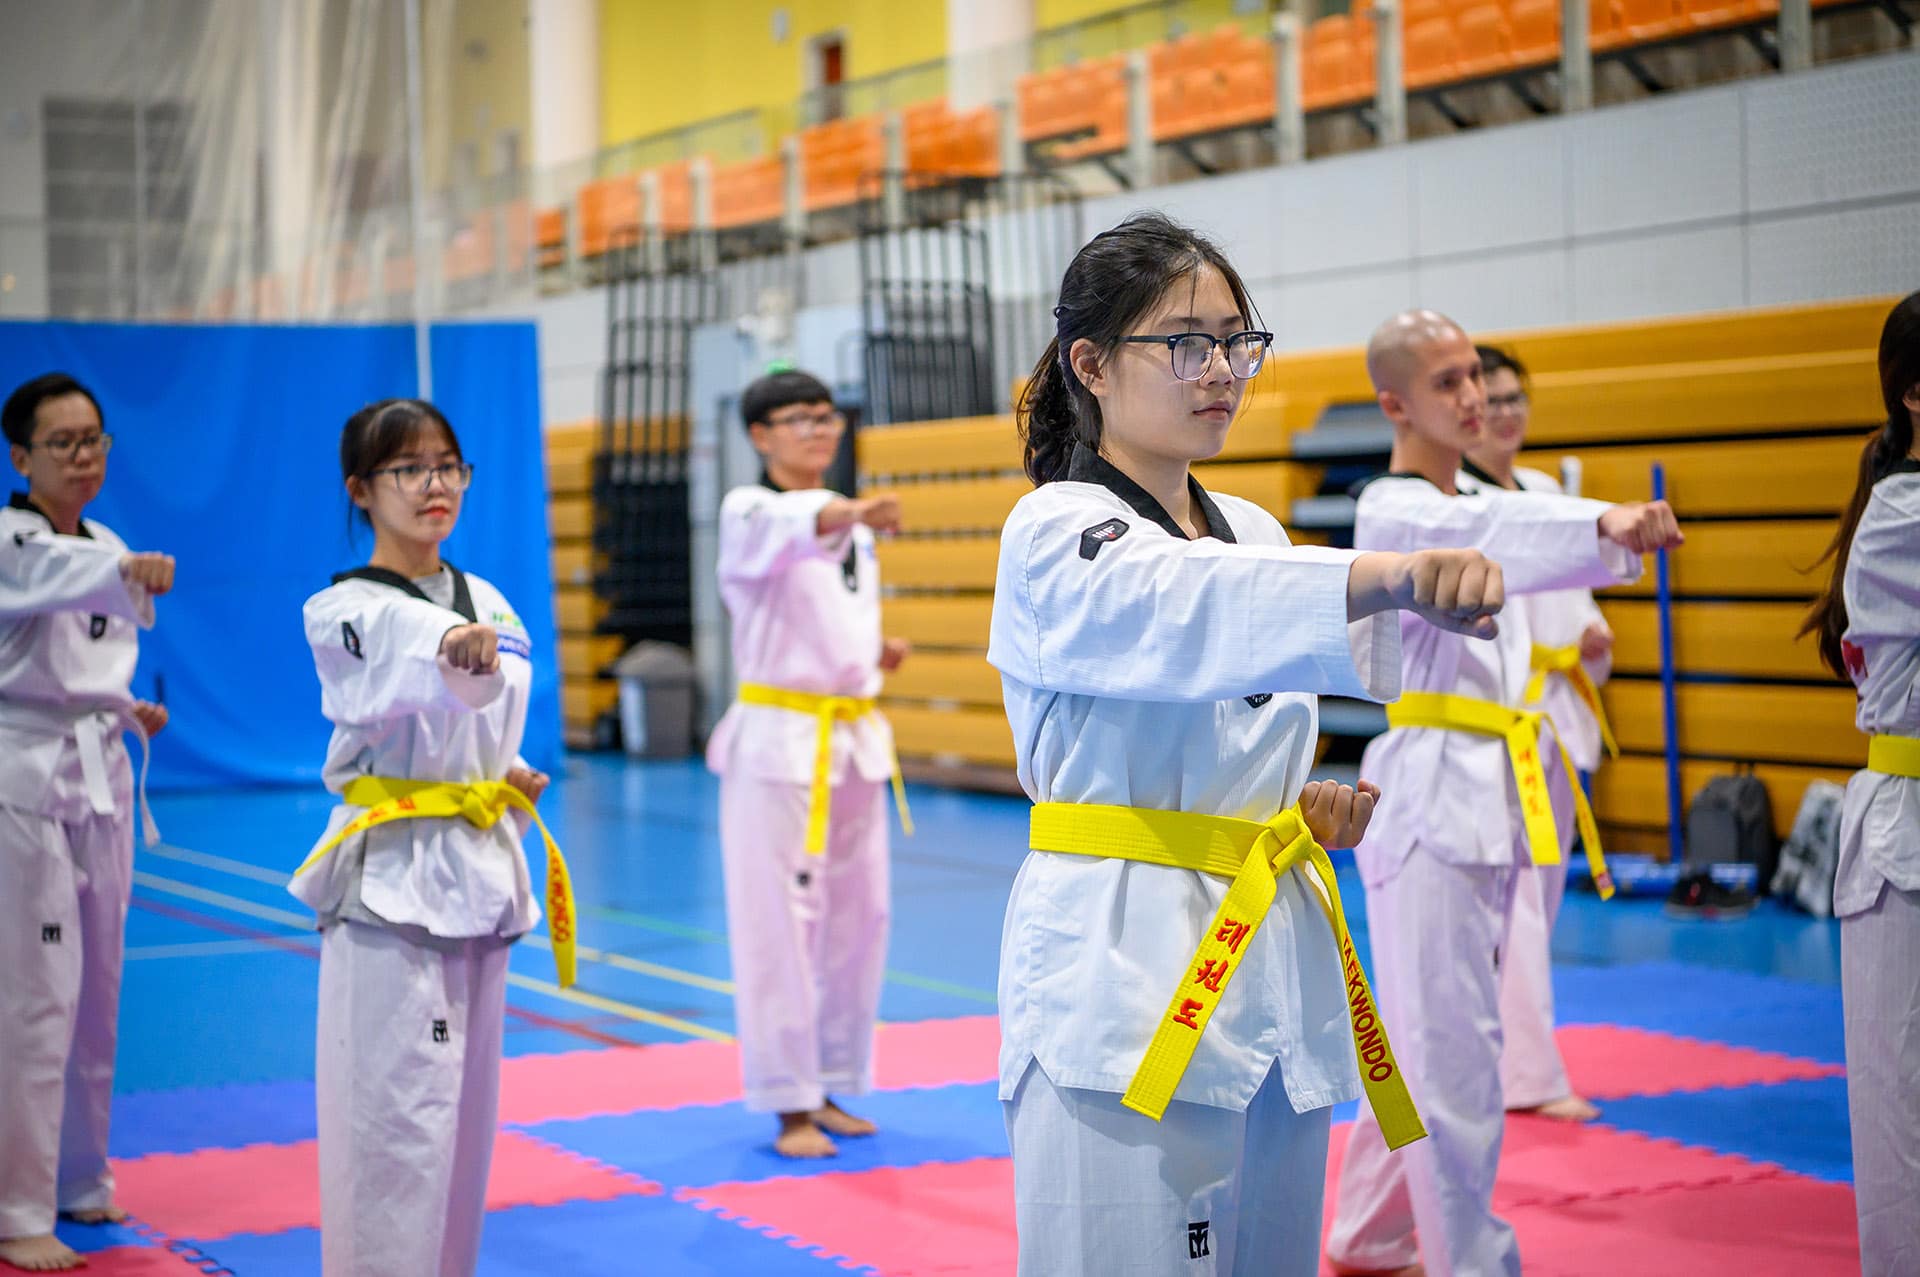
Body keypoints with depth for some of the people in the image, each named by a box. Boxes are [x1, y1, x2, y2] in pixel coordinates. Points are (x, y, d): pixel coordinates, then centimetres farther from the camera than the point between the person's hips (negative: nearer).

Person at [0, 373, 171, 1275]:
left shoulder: (107, 550, 12)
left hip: (100, 778, 7)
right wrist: (127, 572, -52)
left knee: (96, 995, 14)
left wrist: (129, 709, 12)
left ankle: (78, 1180, 29)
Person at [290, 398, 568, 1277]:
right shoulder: (342, 612, -8)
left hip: (481, 867, 7)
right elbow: (396, 693, -31)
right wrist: (456, 652, -52)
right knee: (398, 1113, -9)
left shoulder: (488, 606, 12)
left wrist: (513, 777, 3)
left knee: (467, 1106, 14)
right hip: (391, 873, -7)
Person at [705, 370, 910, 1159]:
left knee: (858, 918, 10)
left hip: (854, 740, 7)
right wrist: (852, 515, -54)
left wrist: (877, 653, 5)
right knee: (780, 922, -7)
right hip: (779, 740, -7)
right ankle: (790, 1108, -1)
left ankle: (829, 1088, 22)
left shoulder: (853, 527, 15)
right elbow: (790, 531, -34)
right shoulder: (749, 513, -8)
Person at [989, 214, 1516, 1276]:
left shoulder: (1254, 534, 15)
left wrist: (1304, 811, 3)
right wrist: (1388, 578, -49)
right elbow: (1182, 612, -33)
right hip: (1128, 963, -7)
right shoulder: (1053, 536, -9)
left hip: (1270, 950, 8)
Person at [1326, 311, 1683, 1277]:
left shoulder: (1480, 502, 18)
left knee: (1425, 1042, 16)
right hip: (1428, 800, -9)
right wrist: (1607, 527, -49)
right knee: (1454, 1054, -10)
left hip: (1491, 799, 9)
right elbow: (1485, 539, -33)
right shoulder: (1393, 513, -12)